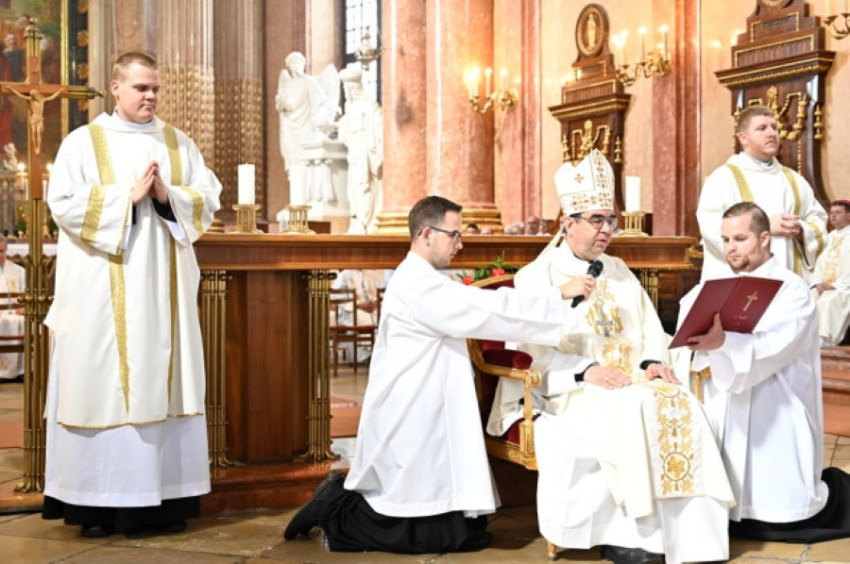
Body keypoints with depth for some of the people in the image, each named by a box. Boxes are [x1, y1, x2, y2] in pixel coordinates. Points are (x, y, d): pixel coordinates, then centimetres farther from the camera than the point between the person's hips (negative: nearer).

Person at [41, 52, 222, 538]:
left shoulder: (180, 144, 12)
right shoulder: (84, 142, 3)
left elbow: (209, 200, 6)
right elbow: (63, 203, -9)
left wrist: (167, 197, -12)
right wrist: (128, 195, -14)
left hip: (164, 288, 3)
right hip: (102, 292, -3)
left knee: (164, 383, 4)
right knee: (100, 382, -3)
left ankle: (163, 496, 10)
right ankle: (96, 500, 4)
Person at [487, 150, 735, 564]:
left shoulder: (619, 272, 20)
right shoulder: (536, 276, 1)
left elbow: (648, 326, 15)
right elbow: (532, 346, -10)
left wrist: (653, 362, -7)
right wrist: (586, 370, -23)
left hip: (631, 378, 5)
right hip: (569, 388, -5)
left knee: (679, 404, -25)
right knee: (628, 412, -33)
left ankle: (686, 530, -23)